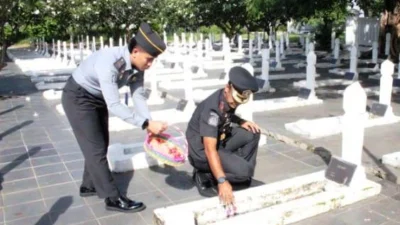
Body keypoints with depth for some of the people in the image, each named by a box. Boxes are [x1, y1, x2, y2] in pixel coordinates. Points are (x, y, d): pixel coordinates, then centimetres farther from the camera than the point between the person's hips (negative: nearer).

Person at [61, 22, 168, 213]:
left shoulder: (137, 67, -14)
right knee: (95, 148, -5)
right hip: (78, 98, -8)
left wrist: (150, 126, -25)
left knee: (101, 145, 16)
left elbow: (139, 97, -13)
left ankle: (89, 186, 33)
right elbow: (114, 106, -40)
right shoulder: (109, 62, -38)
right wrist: (146, 124, -42)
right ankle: (113, 198, 2)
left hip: (98, 98, 8)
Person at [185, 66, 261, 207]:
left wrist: (241, 122, -4)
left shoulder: (230, 99, -6)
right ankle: (204, 176, -1)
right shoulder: (211, 109, -31)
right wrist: (222, 181, -44)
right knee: (243, 171, -23)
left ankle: (242, 179, 4)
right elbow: (210, 150, -37)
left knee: (252, 133, -8)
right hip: (202, 150, -8)